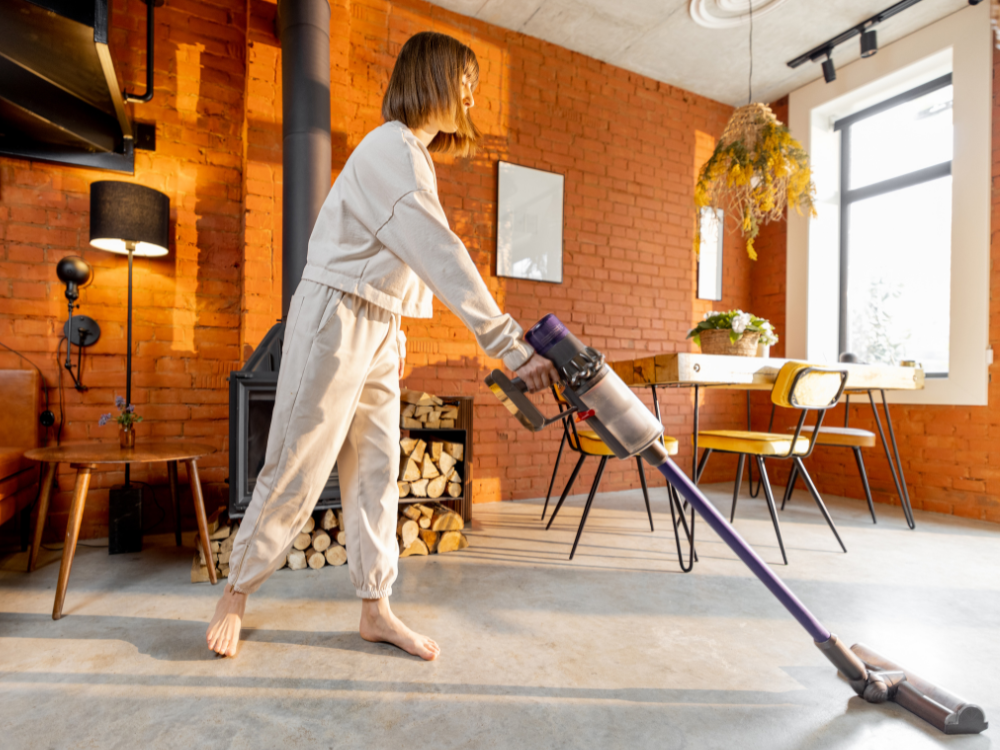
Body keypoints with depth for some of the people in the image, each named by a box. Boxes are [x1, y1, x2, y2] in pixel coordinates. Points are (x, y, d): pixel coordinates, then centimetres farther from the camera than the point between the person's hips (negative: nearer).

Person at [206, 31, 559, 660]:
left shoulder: (413, 155, 20)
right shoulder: (392, 148, -12)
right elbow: (441, 256, -26)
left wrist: (394, 336, 16)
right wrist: (511, 345, -31)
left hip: (378, 330, 9)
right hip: (336, 317, -9)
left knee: (378, 471, 7)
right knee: (298, 469, 0)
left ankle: (376, 609, 19)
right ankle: (237, 594, 24)